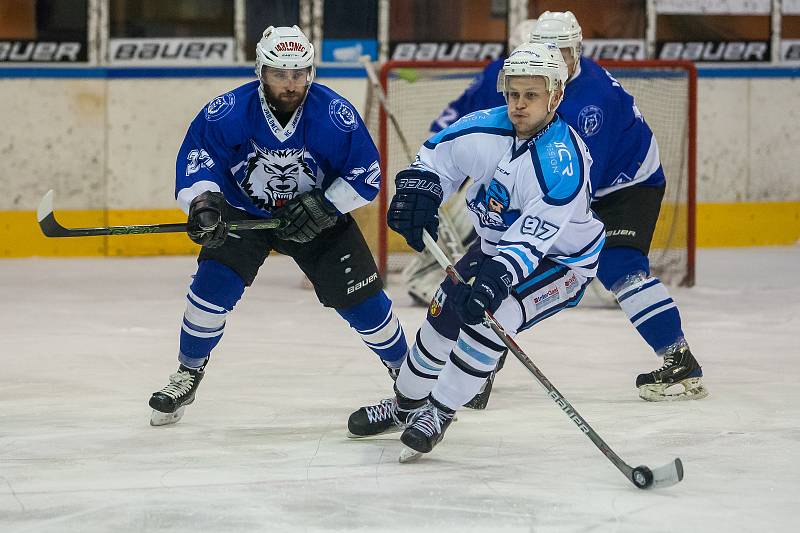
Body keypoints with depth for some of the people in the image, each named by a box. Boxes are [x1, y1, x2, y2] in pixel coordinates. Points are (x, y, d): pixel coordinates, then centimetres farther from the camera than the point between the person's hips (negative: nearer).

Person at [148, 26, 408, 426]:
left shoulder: (335, 115, -24)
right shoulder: (228, 112, -26)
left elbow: (366, 175, -13)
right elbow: (194, 159, -22)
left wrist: (324, 206, -25)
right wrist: (203, 201, -42)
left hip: (317, 214, 0)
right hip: (243, 210, 0)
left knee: (360, 297, -4)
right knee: (213, 284, -19)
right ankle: (187, 376, 2)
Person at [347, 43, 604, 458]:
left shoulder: (563, 163, -34)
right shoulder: (485, 129, -15)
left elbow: (530, 240, -38)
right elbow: (436, 155, 3)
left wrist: (498, 280, -50)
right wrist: (418, 189, -16)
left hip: (560, 260, -7)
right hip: (497, 245, 7)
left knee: (490, 317, -26)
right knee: (445, 312, 8)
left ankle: (440, 412, -9)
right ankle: (406, 403, 34)